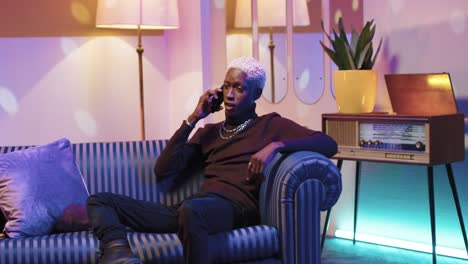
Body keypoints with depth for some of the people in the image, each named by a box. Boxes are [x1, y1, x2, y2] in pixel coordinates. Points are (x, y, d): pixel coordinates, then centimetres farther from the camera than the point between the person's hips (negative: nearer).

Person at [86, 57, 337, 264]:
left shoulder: (271, 125, 17)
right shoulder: (208, 132, 29)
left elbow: (329, 144, 4)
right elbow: (163, 172, 18)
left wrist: (276, 145, -11)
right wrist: (193, 119, 15)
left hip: (236, 207, -6)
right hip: (195, 208, 6)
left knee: (191, 209, -43)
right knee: (100, 201, -9)